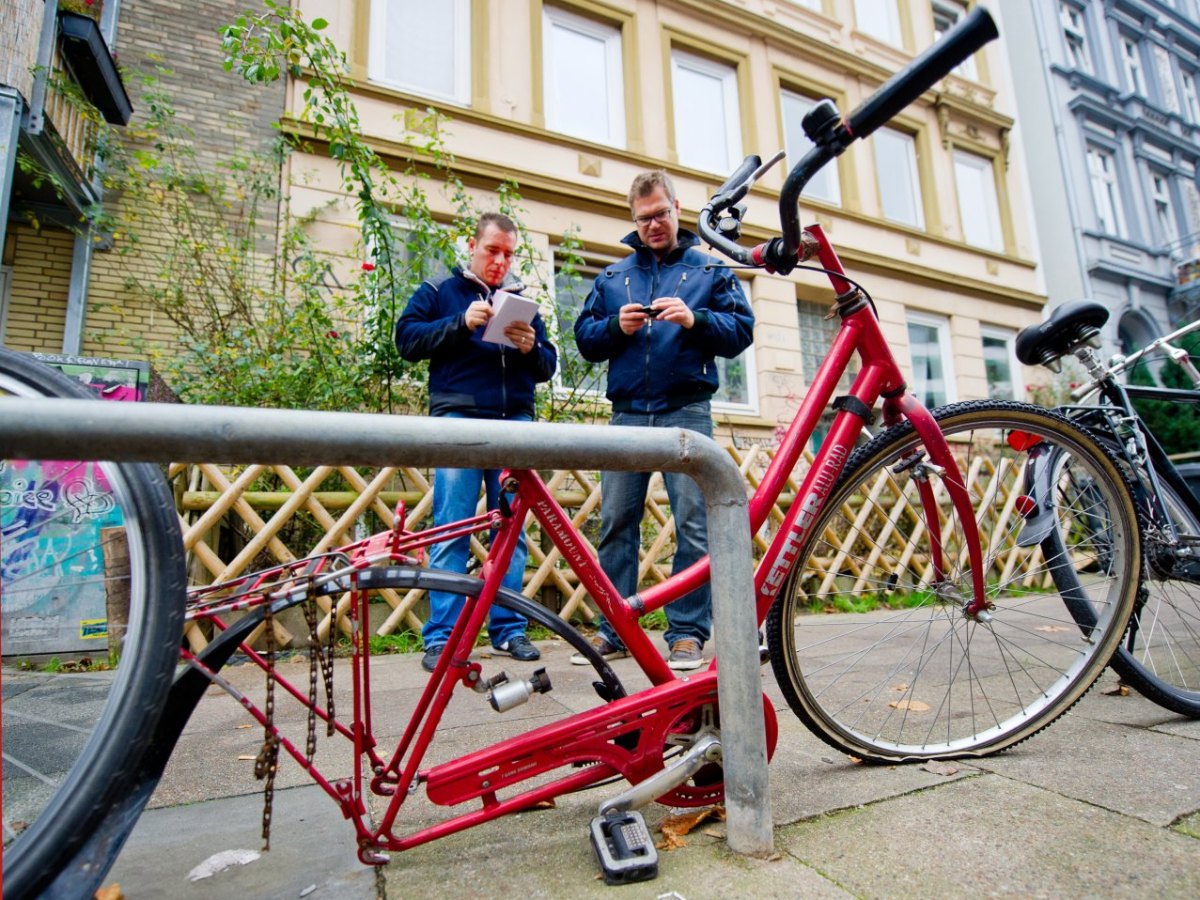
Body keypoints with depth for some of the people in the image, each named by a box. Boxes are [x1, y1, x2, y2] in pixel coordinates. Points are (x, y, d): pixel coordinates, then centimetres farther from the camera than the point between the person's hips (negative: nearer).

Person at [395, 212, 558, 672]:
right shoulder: (438, 291, 14)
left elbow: (547, 367, 18)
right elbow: (407, 338, 1)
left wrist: (531, 348, -4)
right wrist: (461, 324, -10)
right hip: (459, 417, -3)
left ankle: (509, 629, 13)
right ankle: (440, 637, 1)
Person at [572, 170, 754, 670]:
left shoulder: (709, 269, 15)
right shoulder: (612, 276, 20)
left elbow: (741, 330, 5)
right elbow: (585, 339, 15)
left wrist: (695, 319, -12)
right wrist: (616, 326, -5)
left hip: (685, 410, -2)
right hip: (627, 412, 3)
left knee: (694, 523, -5)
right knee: (616, 523, 2)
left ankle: (688, 632, 5)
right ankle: (613, 629, 13)